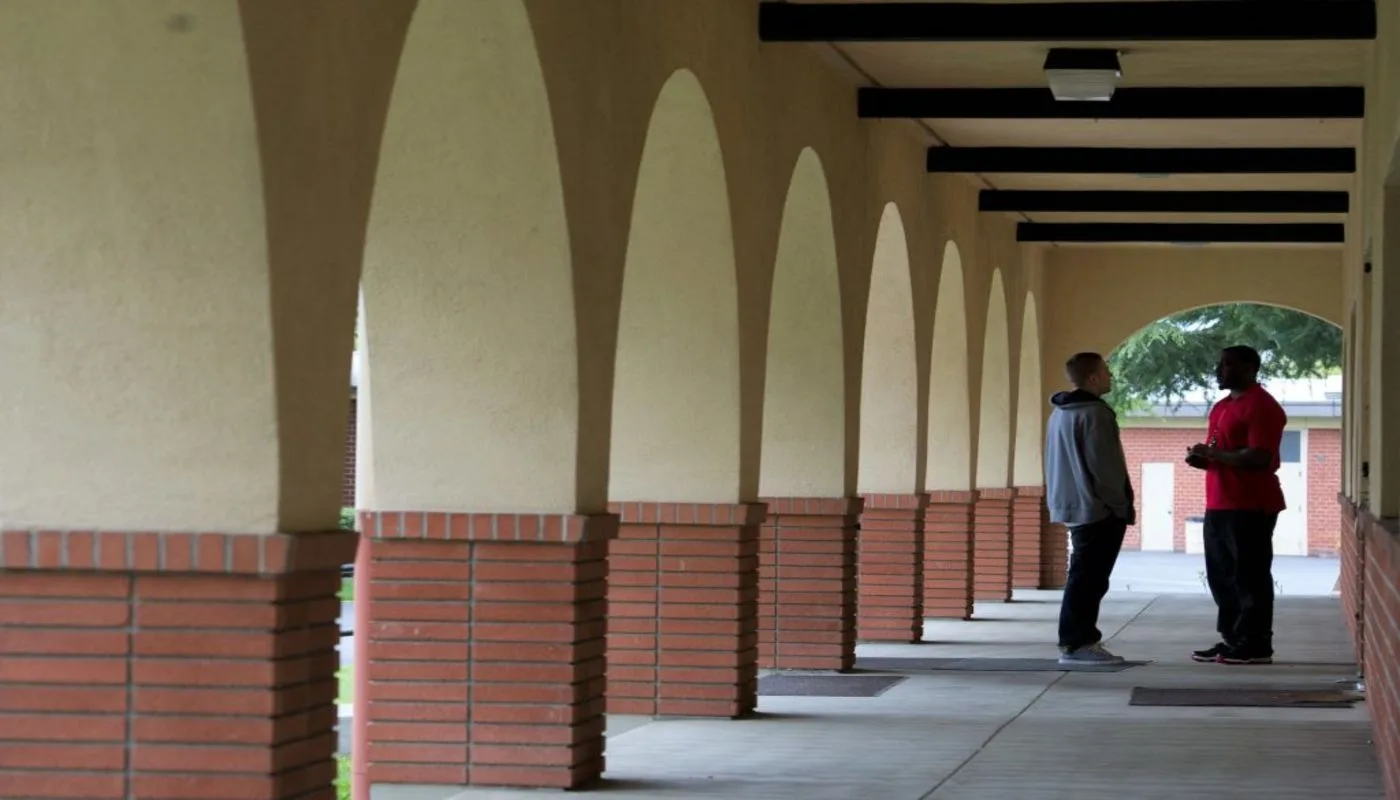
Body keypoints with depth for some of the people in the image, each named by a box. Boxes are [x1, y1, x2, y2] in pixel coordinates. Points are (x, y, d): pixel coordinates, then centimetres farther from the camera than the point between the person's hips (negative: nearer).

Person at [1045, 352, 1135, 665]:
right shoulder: (1094, 413, -15)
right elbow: (1104, 466, -19)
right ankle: (1076, 643, -10)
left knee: (1085, 577, 13)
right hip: (1098, 509, -10)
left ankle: (1081, 639, 14)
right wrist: (1122, 505, -10)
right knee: (1088, 578, -9)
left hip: (1073, 506, 10)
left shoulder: (1059, 414, 16)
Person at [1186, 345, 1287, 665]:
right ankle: (1232, 640, 19)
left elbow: (1259, 458, -22)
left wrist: (1213, 454, -16)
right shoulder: (1222, 406, 18)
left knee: (1250, 577, -5)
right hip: (1219, 505, 10)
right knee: (1222, 577, 12)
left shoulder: (1262, 407, -13)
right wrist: (1203, 456, 5)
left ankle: (1256, 646, -1)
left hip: (1250, 507, -10)